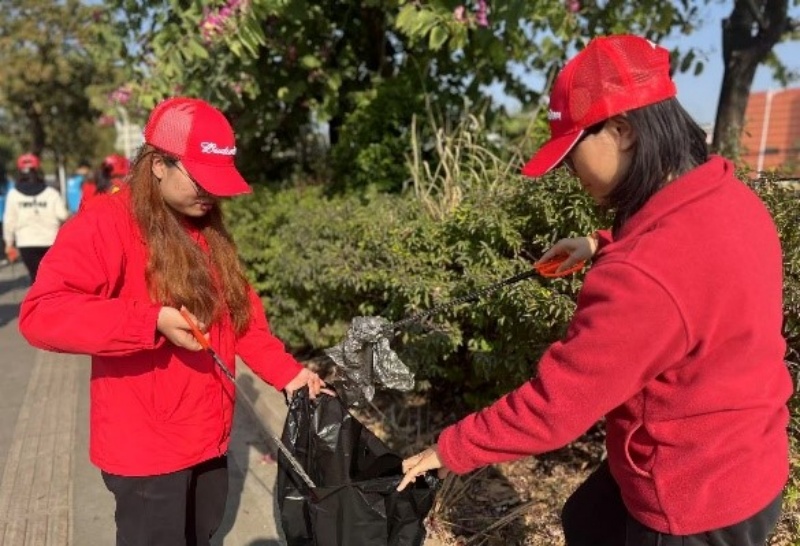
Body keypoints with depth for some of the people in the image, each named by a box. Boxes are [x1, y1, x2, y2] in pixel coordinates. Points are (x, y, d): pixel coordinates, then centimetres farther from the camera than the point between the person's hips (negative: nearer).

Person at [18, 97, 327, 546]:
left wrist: (286, 371, -3)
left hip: (209, 437, 7)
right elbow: (41, 313, -24)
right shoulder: (105, 224, -16)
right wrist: (152, 321, -33)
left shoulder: (211, 230, 7)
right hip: (146, 448, -7)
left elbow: (241, 314, 9)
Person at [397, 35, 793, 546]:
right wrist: (604, 246, 10)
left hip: (695, 501, -8)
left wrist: (448, 450, -15)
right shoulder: (729, 199, -8)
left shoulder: (643, 278, -37)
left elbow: (551, 406, -28)